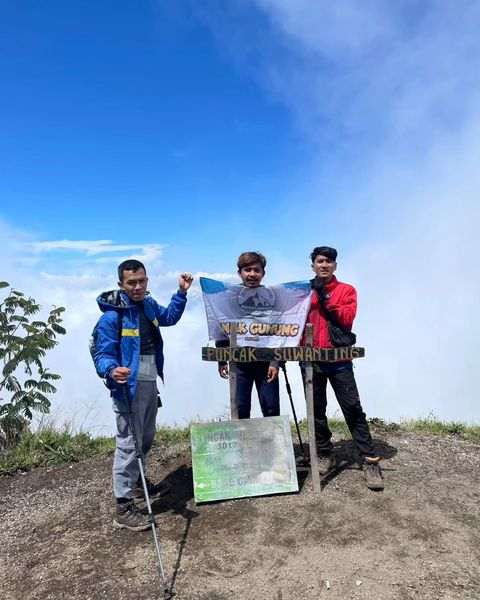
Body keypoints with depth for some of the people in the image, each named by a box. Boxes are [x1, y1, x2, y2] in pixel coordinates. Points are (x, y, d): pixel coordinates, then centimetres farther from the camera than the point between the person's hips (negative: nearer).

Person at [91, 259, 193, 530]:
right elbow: (101, 354, -19)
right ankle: (123, 507, 7)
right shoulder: (112, 315, -18)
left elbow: (169, 317, 24)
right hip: (128, 387, -8)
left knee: (146, 438, 22)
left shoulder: (148, 304, 5)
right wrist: (112, 370, -40)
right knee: (129, 444, -5)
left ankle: (136, 482, 43)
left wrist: (182, 293, 12)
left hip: (150, 383, 8)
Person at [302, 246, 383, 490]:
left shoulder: (346, 290, 5)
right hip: (310, 358, 3)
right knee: (316, 410, 8)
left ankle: (370, 461, 1)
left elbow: (347, 319, -10)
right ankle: (325, 454, 23)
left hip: (339, 358, -3)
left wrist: (326, 298, -14)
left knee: (353, 409, -5)